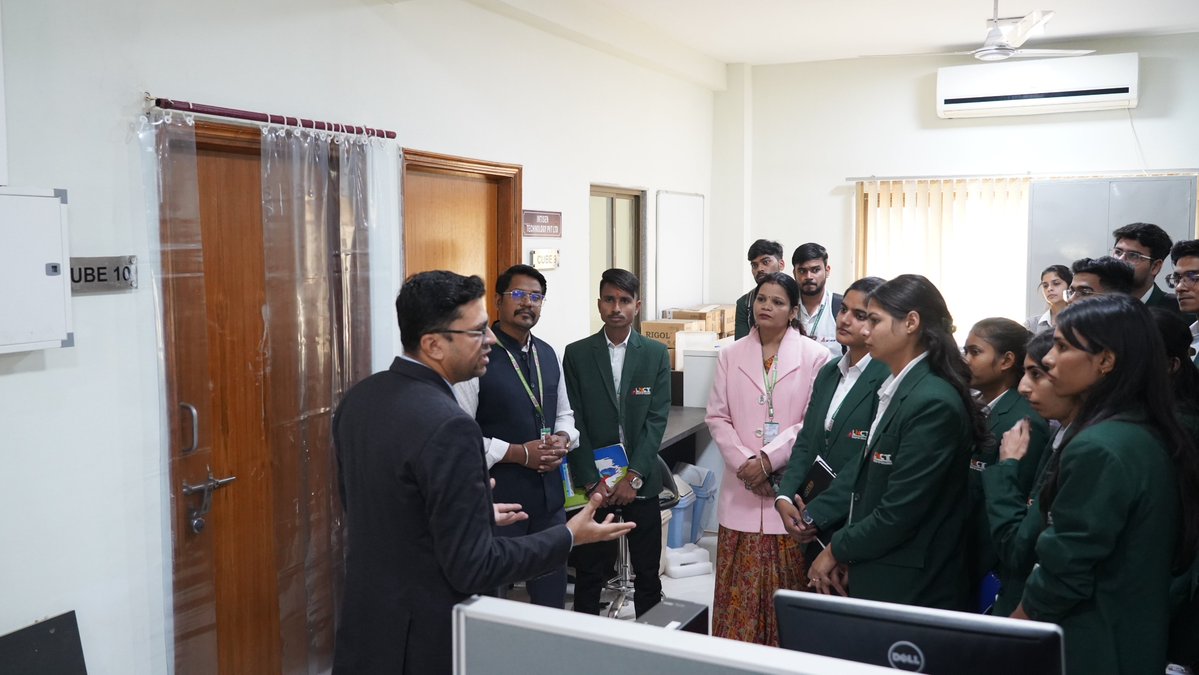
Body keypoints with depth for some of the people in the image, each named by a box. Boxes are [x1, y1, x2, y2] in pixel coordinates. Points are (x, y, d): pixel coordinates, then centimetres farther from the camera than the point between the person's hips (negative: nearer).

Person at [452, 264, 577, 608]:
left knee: (552, 591, 18)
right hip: (498, 495, -6)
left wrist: (563, 440, -3)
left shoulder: (548, 354, 9)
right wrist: (518, 453, -19)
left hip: (549, 492, 7)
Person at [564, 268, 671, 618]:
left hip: (641, 481, 1)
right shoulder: (576, 354, 1)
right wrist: (592, 482, -10)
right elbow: (575, 422, -3)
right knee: (589, 570, 7)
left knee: (647, 571, 10)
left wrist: (633, 478, -12)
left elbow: (657, 418, -4)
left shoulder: (656, 353, 3)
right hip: (594, 481, -1)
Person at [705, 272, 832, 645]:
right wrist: (744, 463, -9)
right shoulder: (730, 355, 8)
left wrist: (769, 459, -14)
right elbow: (717, 417, 5)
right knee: (739, 590, 7)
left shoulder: (814, 356, -2)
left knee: (787, 590, 4)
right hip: (742, 489, 3)